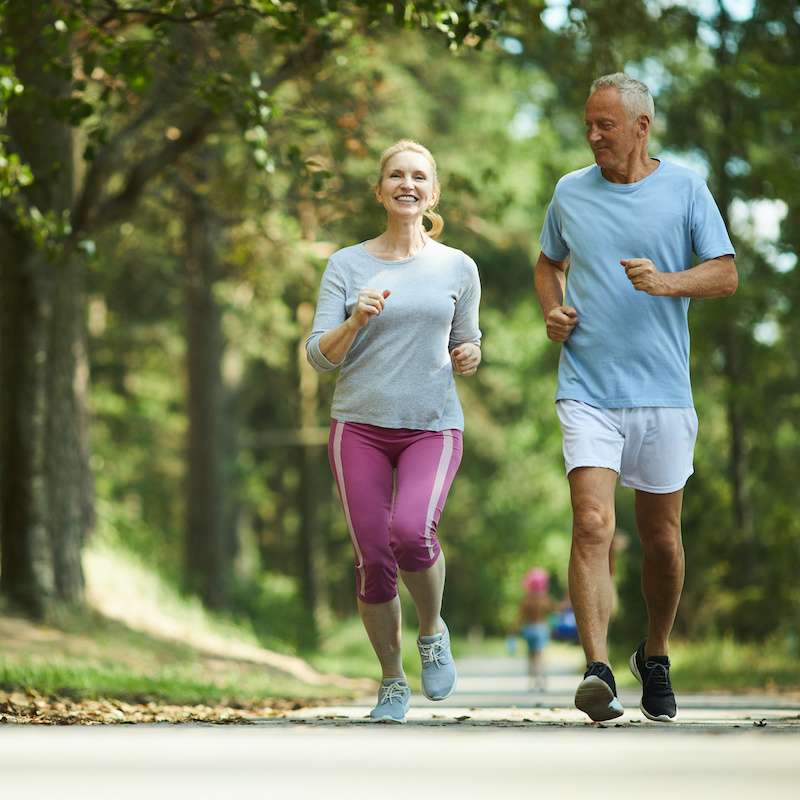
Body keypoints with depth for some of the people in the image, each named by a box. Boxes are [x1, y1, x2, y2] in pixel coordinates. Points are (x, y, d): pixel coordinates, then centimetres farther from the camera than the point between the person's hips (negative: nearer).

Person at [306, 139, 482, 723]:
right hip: (360, 426, 1)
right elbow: (320, 357, 1)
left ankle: (433, 630, 3)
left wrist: (469, 357, -4)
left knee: (411, 531, -25)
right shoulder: (348, 266, 4)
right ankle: (392, 682, 15)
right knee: (373, 559, -4)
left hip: (434, 428, -1)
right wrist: (355, 319, -17)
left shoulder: (458, 268, 8)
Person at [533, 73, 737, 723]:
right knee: (592, 526, -17)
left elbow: (725, 274, 0)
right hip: (588, 393, 0)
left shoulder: (685, 188, 3)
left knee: (662, 540, 9)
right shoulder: (570, 193, 10)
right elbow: (549, 264, 26)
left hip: (663, 393, 0)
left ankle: (656, 658, 30)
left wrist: (667, 282, -18)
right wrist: (553, 311, 5)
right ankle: (597, 670, -23)